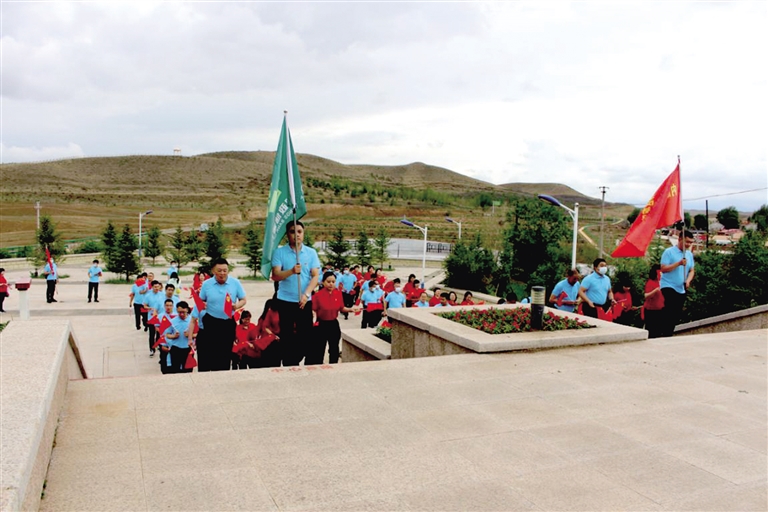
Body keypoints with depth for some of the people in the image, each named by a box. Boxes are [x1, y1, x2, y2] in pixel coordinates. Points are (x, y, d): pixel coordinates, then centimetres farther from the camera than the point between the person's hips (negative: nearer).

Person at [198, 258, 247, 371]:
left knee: (225, 353, 9)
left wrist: (237, 306, -19)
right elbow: (201, 301, 8)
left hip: (228, 323, 0)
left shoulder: (235, 283, -4)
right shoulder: (206, 284, -2)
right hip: (210, 322, 0)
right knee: (207, 352, 0)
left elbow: (243, 300, 2)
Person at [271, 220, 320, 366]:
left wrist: (306, 294, -18)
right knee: (286, 336, 5)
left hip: (305, 301, 2)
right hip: (285, 301, -1)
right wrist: (292, 271, -31)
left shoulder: (311, 252, 3)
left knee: (305, 335, 5)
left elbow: (315, 276, -3)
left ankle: (295, 362, 24)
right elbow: (275, 276, -12)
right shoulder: (279, 252, -3)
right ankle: (289, 365, 19)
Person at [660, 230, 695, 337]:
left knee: (677, 315, 9)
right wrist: (679, 263, -23)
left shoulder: (689, 254, 12)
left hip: (681, 289, 7)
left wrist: (688, 281, -6)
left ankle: (669, 334, 19)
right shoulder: (669, 252, -8)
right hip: (668, 287, -6)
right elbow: (663, 269, -15)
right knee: (670, 313, -15)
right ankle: (666, 334, -12)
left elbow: (691, 270, 13)